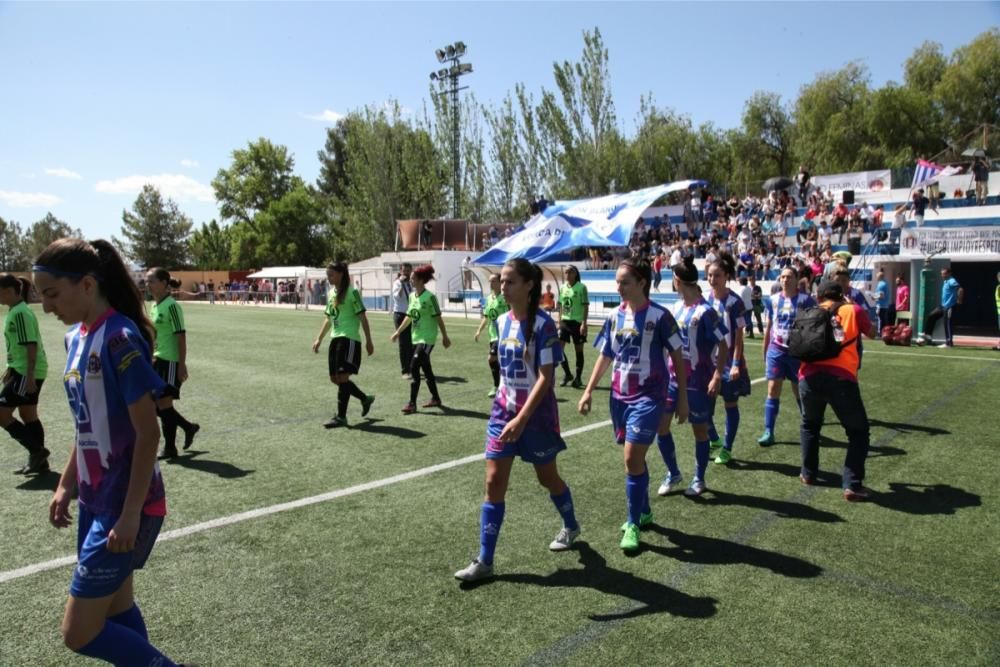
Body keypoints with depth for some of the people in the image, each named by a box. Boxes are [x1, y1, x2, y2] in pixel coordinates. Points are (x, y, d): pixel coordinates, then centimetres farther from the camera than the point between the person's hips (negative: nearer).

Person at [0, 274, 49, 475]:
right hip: (23, 371, 10)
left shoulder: (20, 313, -17)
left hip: (27, 373, -10)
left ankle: (37, 451, 0)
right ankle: (39, 462, 20)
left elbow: (31, 345, -22)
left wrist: (29, 376, -24)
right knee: (28, 415, 13)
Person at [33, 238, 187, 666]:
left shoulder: (119, 338, -20)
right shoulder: (76, 337, 6)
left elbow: (148, 432, -21)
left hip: (124, 507, -9)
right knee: (116, 611, 19)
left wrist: (131, 514, -20)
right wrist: (66, 485, 16)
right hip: (95, 501, 9)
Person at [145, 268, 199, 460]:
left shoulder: (171, 306, -14)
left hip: (170, 361, -8)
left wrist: (182, 365, -19)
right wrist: (151, 357, 20)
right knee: (157, 405, 9)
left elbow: (181, 336, -17)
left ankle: (170, 448, 9)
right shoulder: (154, 305, 11)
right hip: (157, 360, 8)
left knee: (164, 404, -3)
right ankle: (189, 427, 27)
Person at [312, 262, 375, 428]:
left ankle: (341, 417, -3)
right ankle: (365, 398, 28)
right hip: (335, 339, 8)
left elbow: (362, 317, -10)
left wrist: (369, 341, -11)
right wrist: (319, 339, 17)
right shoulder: (331, 293, 13)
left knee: (342, 377, -11)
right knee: (335, 378, 10)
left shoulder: (351, 292, -10)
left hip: (349, 339, -8)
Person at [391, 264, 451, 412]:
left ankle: (412, 403, -7)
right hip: (416, 338, 8)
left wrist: (445, 336, -9)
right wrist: (398, 332, 14)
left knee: (414, 367, -14)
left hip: (427, 338, -8)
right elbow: (409, 317, 16)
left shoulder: (429, 297, -14)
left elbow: (438, 317, -12)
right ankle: (435, 399, 30)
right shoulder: (412, 296, 8)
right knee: (426, 369, 15)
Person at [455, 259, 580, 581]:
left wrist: (522, 418, -25)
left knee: (547, 478, 14)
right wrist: (507, 410, 17)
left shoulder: (542, 324, -17)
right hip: (503, 410, 5)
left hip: (536, 414, -5)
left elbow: (546, 377, -20)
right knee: (494, 482, 1)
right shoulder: (502, 321, 3)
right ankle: (484, 561, 9)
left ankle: (571, 526, 44)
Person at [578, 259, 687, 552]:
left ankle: (633, 524, 4)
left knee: (632, 458, -10)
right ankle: (643, 512, 35)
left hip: (648, 397, -5)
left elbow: (677, 358, -5)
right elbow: (605, 357, 12)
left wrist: (682, 398, -5)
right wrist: (588, 391, 9)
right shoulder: (614, 316, 4)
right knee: (634, 458, 16)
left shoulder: (659, 316, -11)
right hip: (619, 397, 5)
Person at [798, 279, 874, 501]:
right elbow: (871, 332, 30)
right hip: (841, 378, -3)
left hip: (809, 377, 3)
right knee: (858, 431, 13)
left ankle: (808, 473, 33)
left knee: (810, 425, 28)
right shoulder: (852, 310, 13)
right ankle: (852, 485, 5)